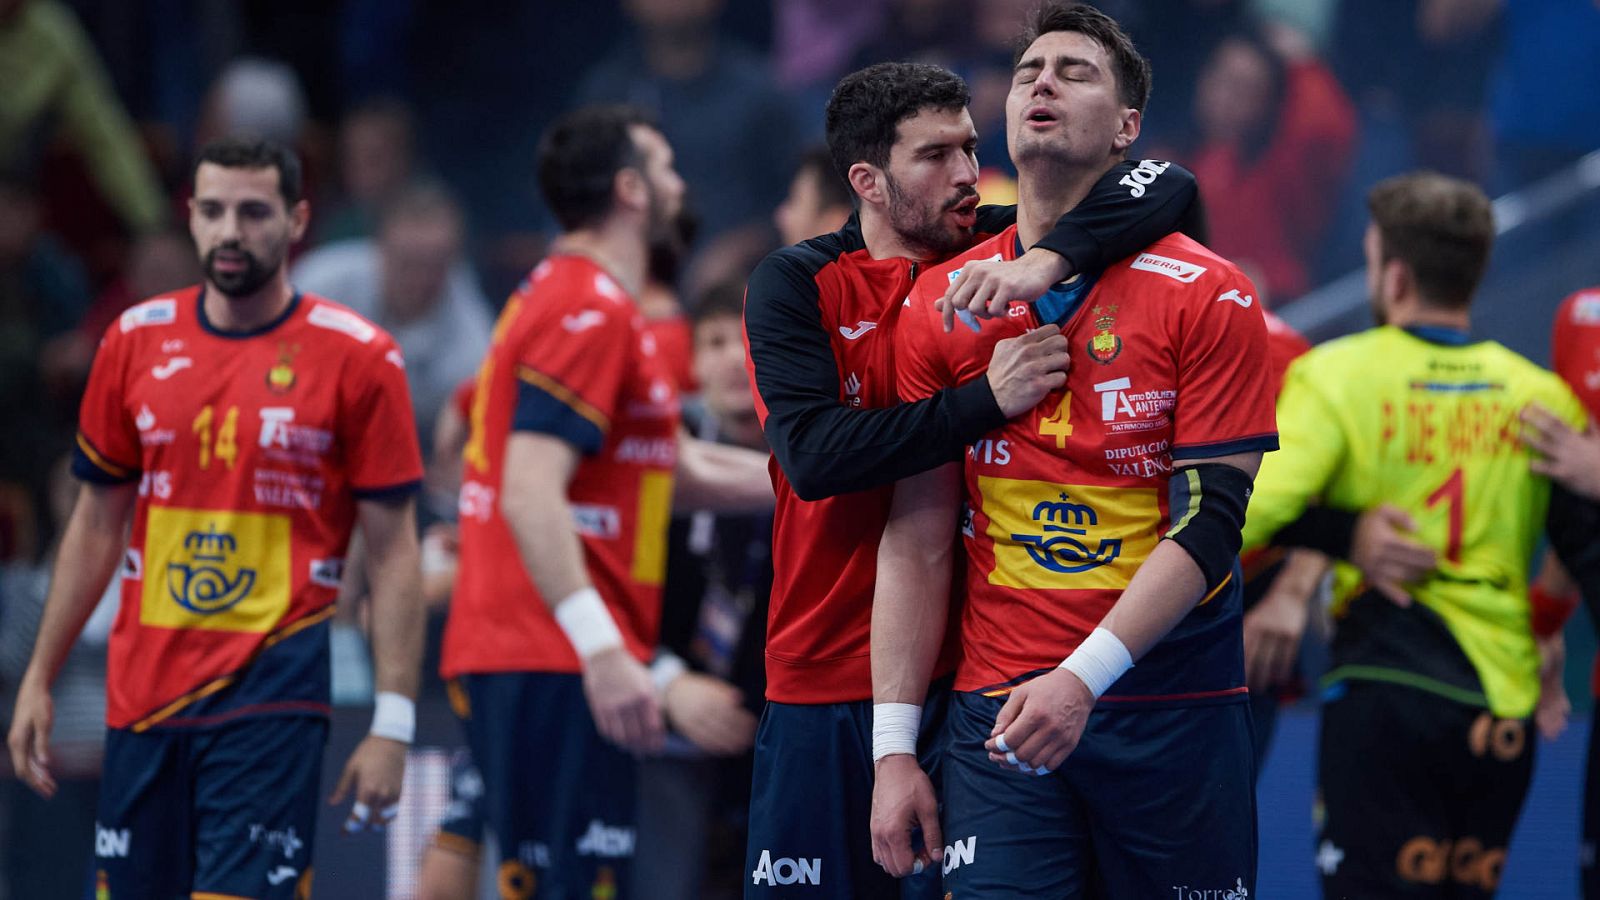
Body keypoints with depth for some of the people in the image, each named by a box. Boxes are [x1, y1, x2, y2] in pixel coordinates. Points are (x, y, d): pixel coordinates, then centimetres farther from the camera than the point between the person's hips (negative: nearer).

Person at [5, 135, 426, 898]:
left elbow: (394, 554, -3)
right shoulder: (136, 341, 8)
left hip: (272, 697, -4)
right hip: (142, 693, 4)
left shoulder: (357, 358, -4)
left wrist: (392, 721, -9)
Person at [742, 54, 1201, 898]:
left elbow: (1167, 187, -8)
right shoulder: (795, 285, -2)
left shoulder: (1000, 254, 3)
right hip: (825, 678, -1)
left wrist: (1049, 259, -25)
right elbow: (813, 456, -16)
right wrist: (985, 401, -22)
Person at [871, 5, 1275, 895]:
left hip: (1176, 714, -1)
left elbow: (1207, 524, -8)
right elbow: (917, 539, 6)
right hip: (997, 713, 1)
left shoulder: (1210, 296, -2)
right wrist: (895, 746, -1)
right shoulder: (940, 305, 7)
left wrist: (1084, 677, -20)